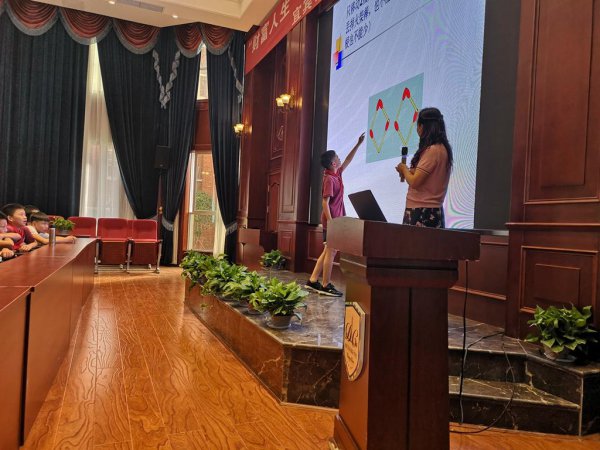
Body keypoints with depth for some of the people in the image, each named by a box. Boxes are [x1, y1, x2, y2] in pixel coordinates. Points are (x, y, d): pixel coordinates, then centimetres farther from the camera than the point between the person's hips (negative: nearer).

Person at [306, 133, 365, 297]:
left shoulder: (337, 174, 12)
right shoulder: (330, 179, -14)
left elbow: (348, 160, 27)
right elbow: (325, 202, -18)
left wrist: (358, 144, 26)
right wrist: (330, 222, -22)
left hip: (335, 219, 9)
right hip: (332, 219, -9)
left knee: (328, 251, 11)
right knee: (331, 251, -5)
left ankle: (312, 281, 15)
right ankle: (326, 286, 2)